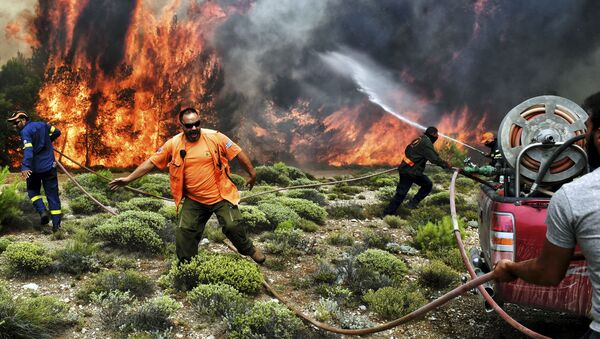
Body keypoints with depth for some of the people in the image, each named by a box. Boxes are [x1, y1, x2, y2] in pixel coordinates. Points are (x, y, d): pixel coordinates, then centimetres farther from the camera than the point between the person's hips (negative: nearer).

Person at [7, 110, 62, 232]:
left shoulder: (25, 132, -11)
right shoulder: (42, 125, 6)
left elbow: (28, 150, -26)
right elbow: (57, 132, 18)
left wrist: (25, 167, -36)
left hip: (35, 168, -4)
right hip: (50, 166, 5)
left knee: (33, 191, 19)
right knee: (52, 194, 6)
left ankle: (42, 211, -4)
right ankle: (56, 224, 3)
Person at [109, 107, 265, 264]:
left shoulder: (214, 137, -11)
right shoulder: (173, 144, -6)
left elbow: (238, 153, -4)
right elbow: (151, 162, -1)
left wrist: (252, 173, 0)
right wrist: (128, 179, -3)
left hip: (220, 196, -2)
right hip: (193, 200, 2)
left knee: (232, 226, -6)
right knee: (184, 232, 4)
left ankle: (250, 250, 23)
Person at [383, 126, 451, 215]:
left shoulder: (419, 139, 14)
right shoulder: (426, 142, -13)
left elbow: (407, 151, 23)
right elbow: (434, 158, -18)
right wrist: (446, 165, -6)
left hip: (404, 169, 9)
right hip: (412, 172, -9)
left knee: (401, 192, 11)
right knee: (427, 185, 11)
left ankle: (387, 213, 10)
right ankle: (413, 203, 8)